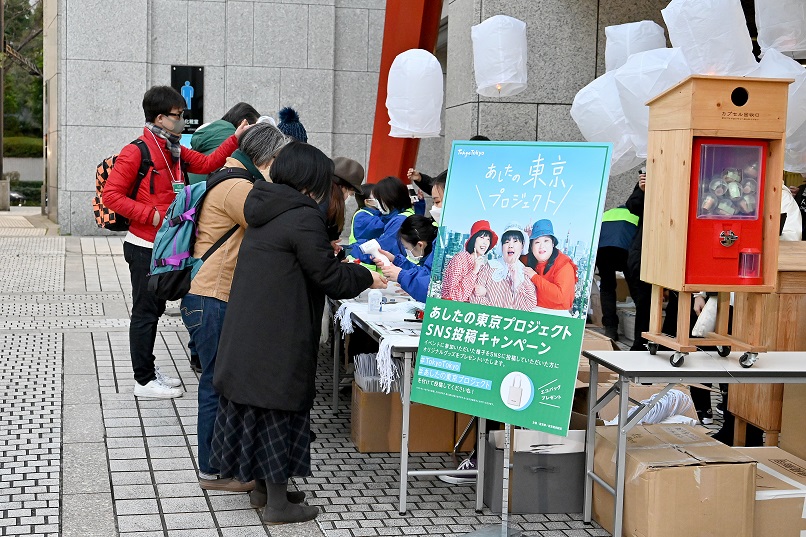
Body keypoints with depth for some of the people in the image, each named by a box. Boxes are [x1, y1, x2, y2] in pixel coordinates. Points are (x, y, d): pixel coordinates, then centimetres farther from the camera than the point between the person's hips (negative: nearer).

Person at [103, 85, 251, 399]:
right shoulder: (137, 152, -15)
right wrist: (152, 215, -20)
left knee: (154, 309, 16)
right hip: (144, 247, -9)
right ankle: (144, 381, 6)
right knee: (145, 312, -2)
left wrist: (235, 139, 1)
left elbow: (206, 163, 9)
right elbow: (112, 195, -17)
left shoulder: (174, 150, 11)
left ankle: (148, 369, 27)